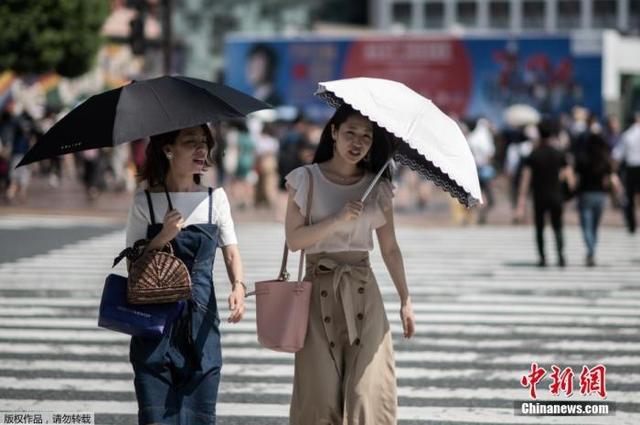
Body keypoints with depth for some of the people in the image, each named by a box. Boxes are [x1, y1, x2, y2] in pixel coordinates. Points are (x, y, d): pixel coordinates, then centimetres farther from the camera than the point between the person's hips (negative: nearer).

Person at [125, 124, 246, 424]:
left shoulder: (215, 198, 7)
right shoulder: (146, 202, 0)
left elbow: (231, 253, 7)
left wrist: (238, 286, -12)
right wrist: (163, 237, -14)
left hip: (201, 323, 2)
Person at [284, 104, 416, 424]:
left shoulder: (378, 187, 9)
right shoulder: (306, 179, 1)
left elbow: (390, 248, 12)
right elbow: (294, 239, -6)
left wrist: (405, 301, 9)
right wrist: (339, 219, -17)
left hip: (363, 292, 2)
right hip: (319, 291, -2)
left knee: (369, 389, -9)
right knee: (321, 392, -4)